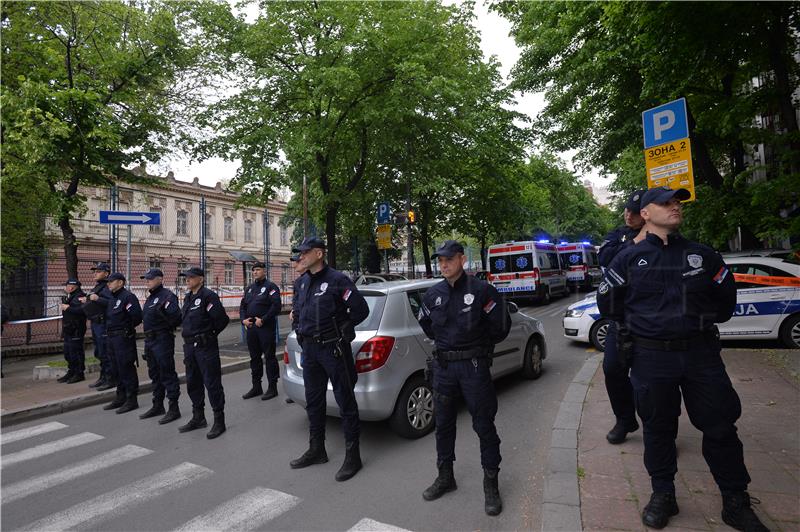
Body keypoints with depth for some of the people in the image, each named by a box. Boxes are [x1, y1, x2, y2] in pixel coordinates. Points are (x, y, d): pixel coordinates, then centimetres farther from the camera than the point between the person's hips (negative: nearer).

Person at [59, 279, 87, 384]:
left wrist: (68, 308, -23)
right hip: (68, 330, 10)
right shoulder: (70, 297, 16)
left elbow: (82, 310, -29)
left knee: (76, 352, -5)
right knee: (67, 352, 16)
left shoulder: (79, 297, -15)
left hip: (76, 330, -10)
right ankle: (71, 373, 27)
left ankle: (79, 374, 3)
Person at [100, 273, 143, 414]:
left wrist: (128, 329, -9)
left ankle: (132, 400, 2)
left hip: (124, 338, -10)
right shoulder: (112, 299, 17)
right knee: (116, 370, 16)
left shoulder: (128, 297, -13)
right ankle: (121, 398, 27)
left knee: (126, 369, -6)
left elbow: (137, 316, -21)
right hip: (112, 338, 10)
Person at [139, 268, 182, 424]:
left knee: (167, 374, -5)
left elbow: (176, 317, -21)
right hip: (150, 340, 10)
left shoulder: (167, 295, -13)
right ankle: (158, 406, 30)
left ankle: (173, 409, 2)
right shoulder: (150, 297, 16)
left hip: (163, 340, -10)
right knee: (154, 374, 17)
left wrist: (163, 313, -29)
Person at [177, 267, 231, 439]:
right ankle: (198, 418, 31)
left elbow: (222, 319, -17)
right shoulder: (188, 297, 13)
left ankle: (219, 421, 6)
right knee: (192, 383, 17)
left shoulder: (208, 296, -14)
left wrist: (209, 334, -4)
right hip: (189, 346, 9)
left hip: (206, 346, -9)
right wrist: (190, 335, 12)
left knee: (212, 383, -3)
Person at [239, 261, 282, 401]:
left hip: (266, 328, -7)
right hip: (251, 328, 8)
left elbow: (276, 306, -16)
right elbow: (243, 306, 20)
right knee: (254, 358, 14)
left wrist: (263, 320, -19)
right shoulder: (249, 288, 18)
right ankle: (256, 387, 24)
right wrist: (243, 319, 3)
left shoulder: (270, 286, -5)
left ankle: (272, 388, 6)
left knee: (269, 357, -2)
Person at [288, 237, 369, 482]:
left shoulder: (337, 280, -13)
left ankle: (352, 456, 13)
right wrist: (302, 328, 11)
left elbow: (360, 310, -13)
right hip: (309, 348, 8)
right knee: (313, 402, 17)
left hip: (333, 348, -8)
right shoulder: (303, 282, 10)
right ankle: (316, 450, 33)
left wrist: (340, 328, -3)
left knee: (346, 402, 2)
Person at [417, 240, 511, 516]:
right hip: (443, 366, 5)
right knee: (443, 423, 14)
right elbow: (425, 323, 21)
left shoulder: (481, 290, -10)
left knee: (484, 425, 5)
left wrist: (480, 346, 6)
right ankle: (445, 476, 33)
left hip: (473, 366, -4)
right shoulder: (433, 294, 3)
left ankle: (491, 483, 23)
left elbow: (501, 326, -5)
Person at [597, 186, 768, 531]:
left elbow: (726, 297, 18)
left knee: (721, 427, 9)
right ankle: (663, 495, 27)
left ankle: (736, 503, 27)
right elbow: (607, 302, 8)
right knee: (658, 428, 10)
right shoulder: (629, 258, 0)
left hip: (702, 353, 2)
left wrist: (705, 322, 17)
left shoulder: (702, 255, 6)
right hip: (651, 357, -2)